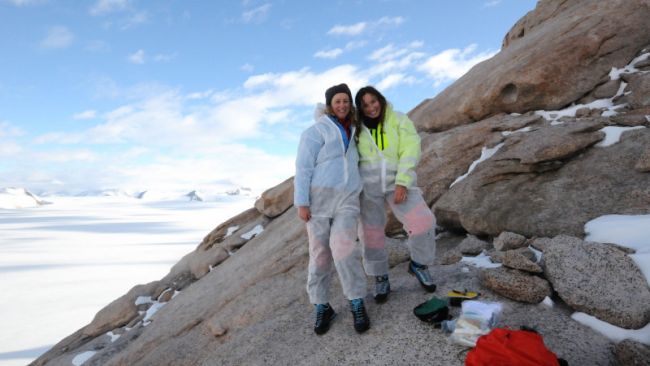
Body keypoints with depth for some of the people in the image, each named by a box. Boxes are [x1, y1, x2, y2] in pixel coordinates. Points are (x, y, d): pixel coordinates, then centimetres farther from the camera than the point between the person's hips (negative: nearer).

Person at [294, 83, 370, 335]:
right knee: (320, 254, 0)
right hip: (319, 198, -3)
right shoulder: (316, 131, 0)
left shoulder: (351, 131, 19)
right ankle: (322, 307, 16)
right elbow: (303, 167, -7)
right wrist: (301, 202, -14)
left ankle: (357, 304, -3)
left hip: (347, 200, 3)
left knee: (343, 247, -18)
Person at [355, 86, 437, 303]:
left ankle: (418, 265, 14)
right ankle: (381, 279, 22)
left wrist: (402, 183, -19)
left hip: (397, 182, -1)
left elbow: (410, 152, -9)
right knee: (371, 233, 2)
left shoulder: (399, 121, -1)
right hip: (368, 185, 1)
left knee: (423, 223, -14)